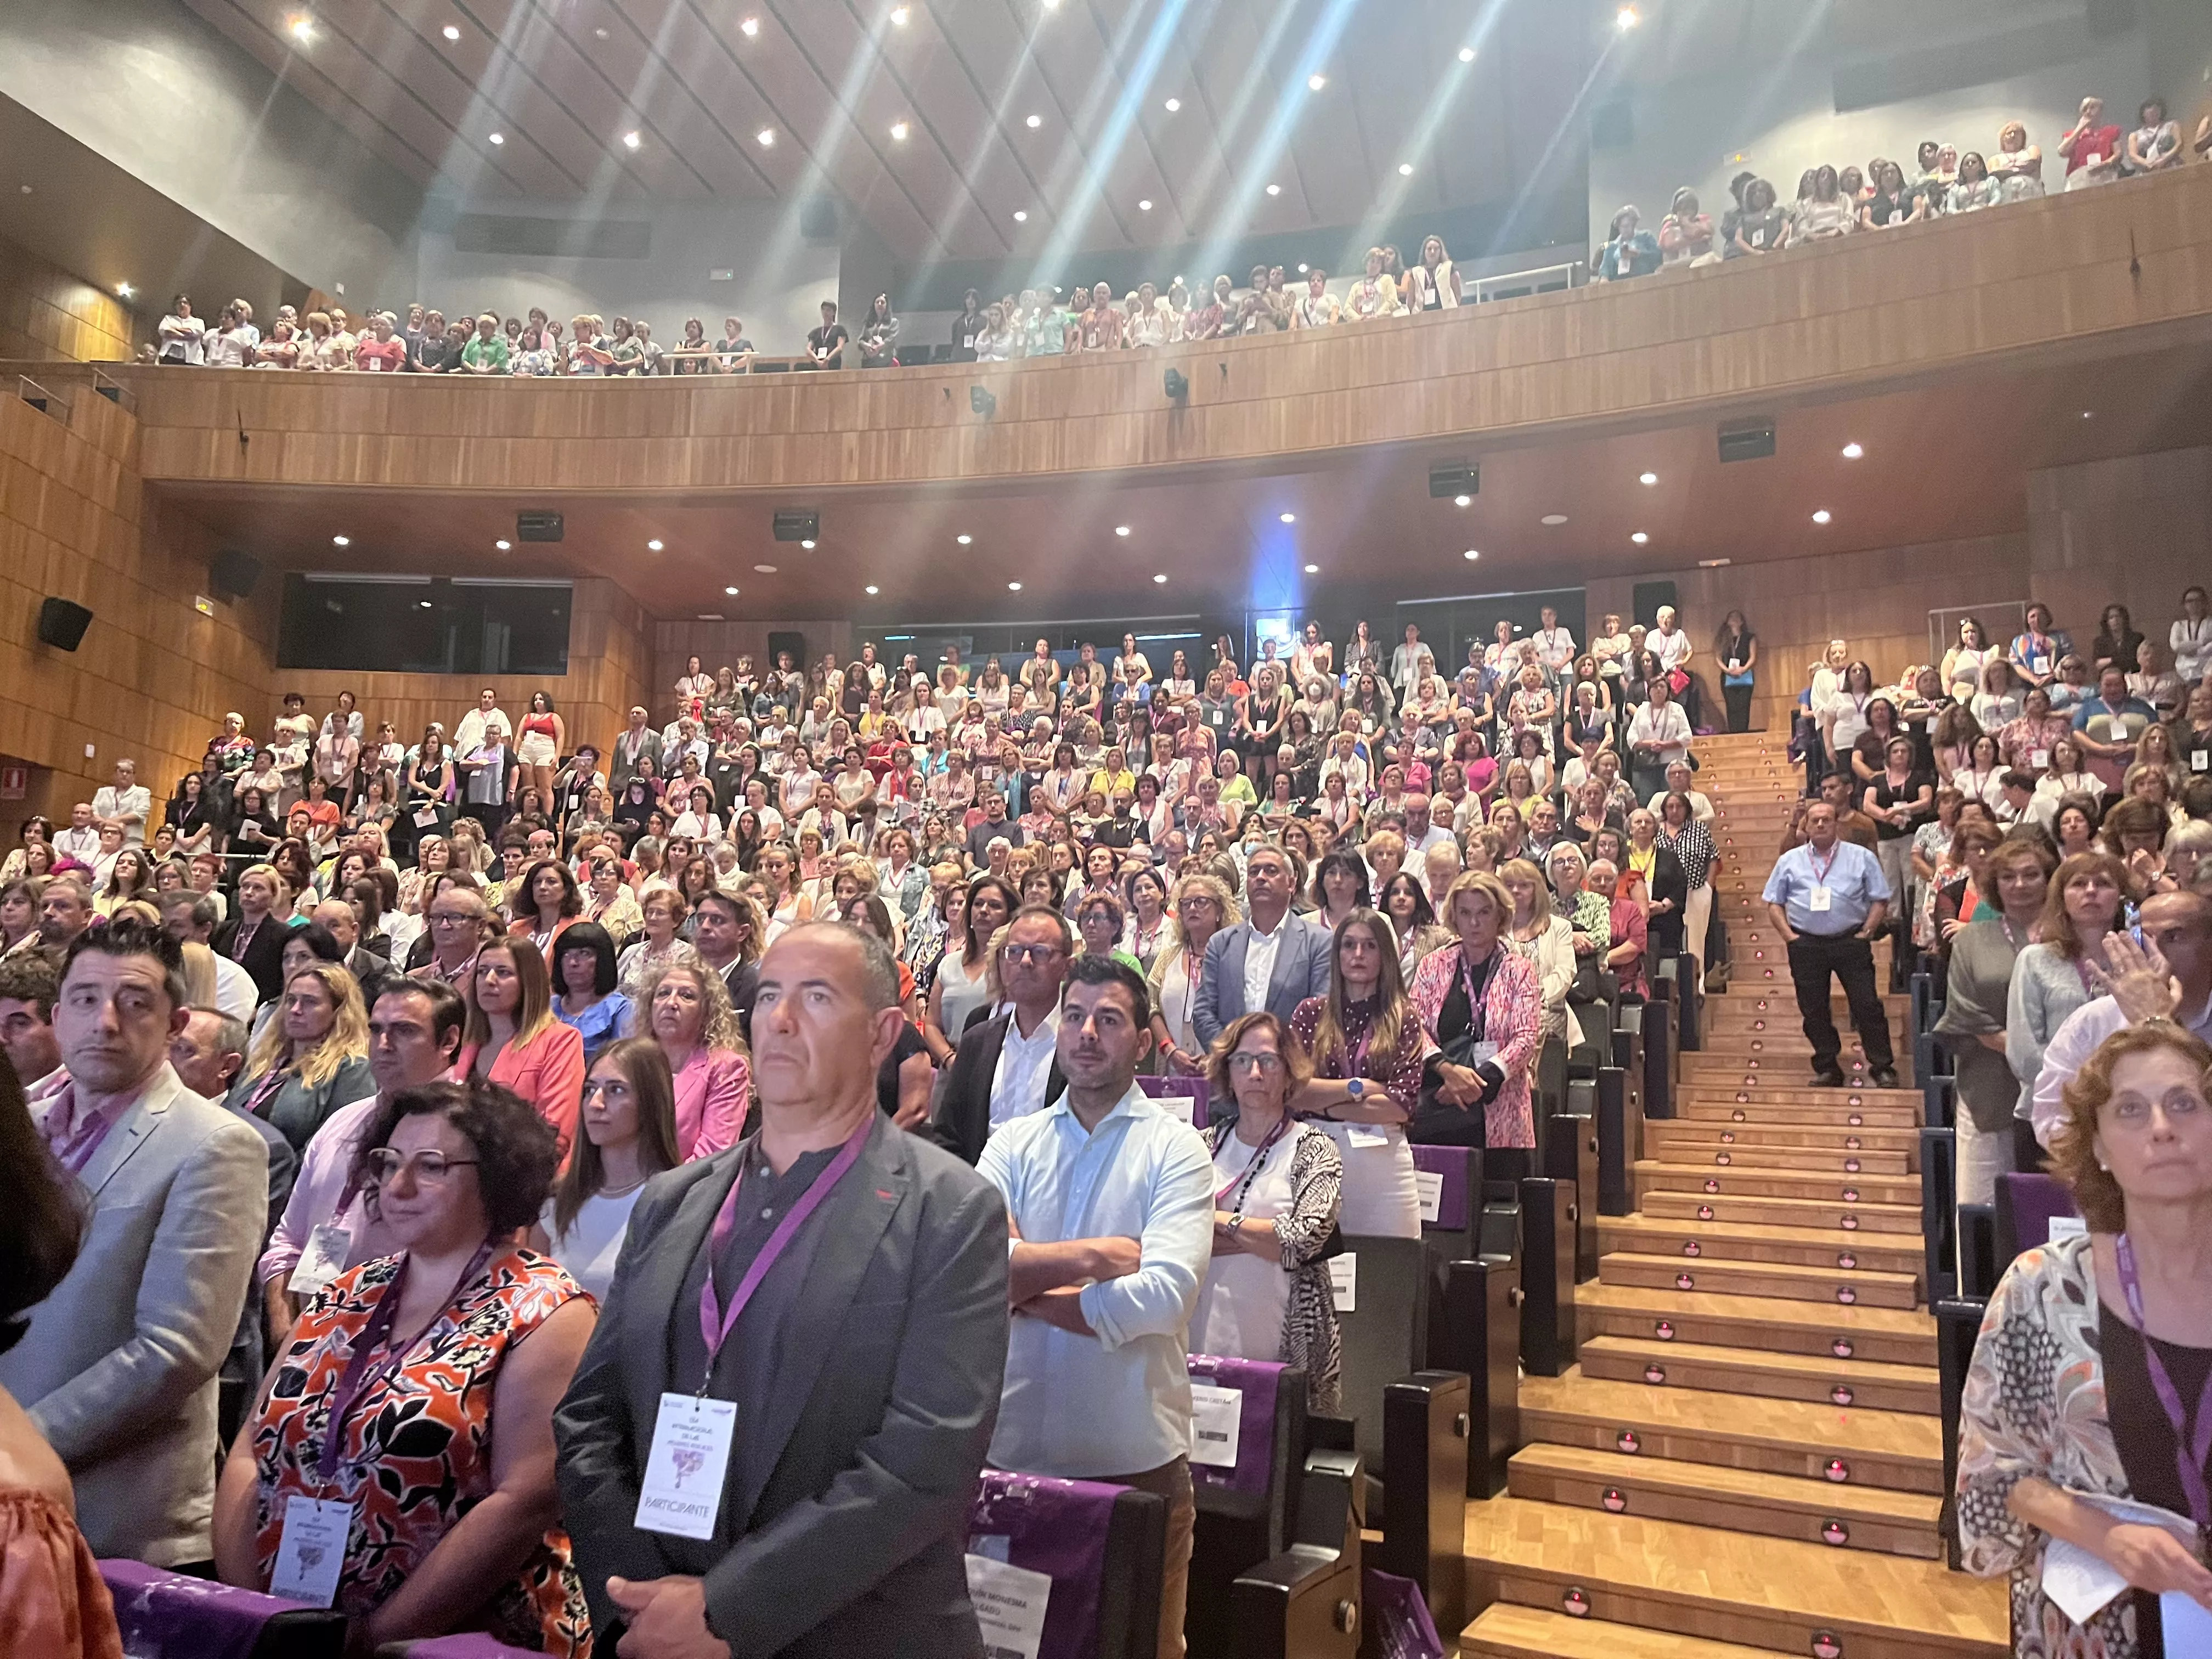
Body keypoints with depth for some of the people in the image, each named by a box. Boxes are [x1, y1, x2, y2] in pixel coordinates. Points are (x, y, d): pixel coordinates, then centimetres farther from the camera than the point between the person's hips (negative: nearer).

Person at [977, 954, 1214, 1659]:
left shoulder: (1175, 1148, -7)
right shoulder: (1013, 1143, 3)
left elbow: (1165, 1294, -20)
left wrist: (1026, 1285, -12)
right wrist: (1089, 1257, -17)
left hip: (1138, 1455, -3)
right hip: (1016, 1444, 3)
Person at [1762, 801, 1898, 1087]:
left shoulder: (1861, 857, 6)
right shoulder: (1789, 860, 10)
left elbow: (1880, 900, 6)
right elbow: (1773, 902, 10)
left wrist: (1866, 933, -4)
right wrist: (1789, 936, -1)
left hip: (1851, 942, -1)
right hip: (1806, 944, 2)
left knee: (1867, 1006, -3)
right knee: (1813, 1010, 4)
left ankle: (1882, 1068, 6)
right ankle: (1827, 1069, 16)